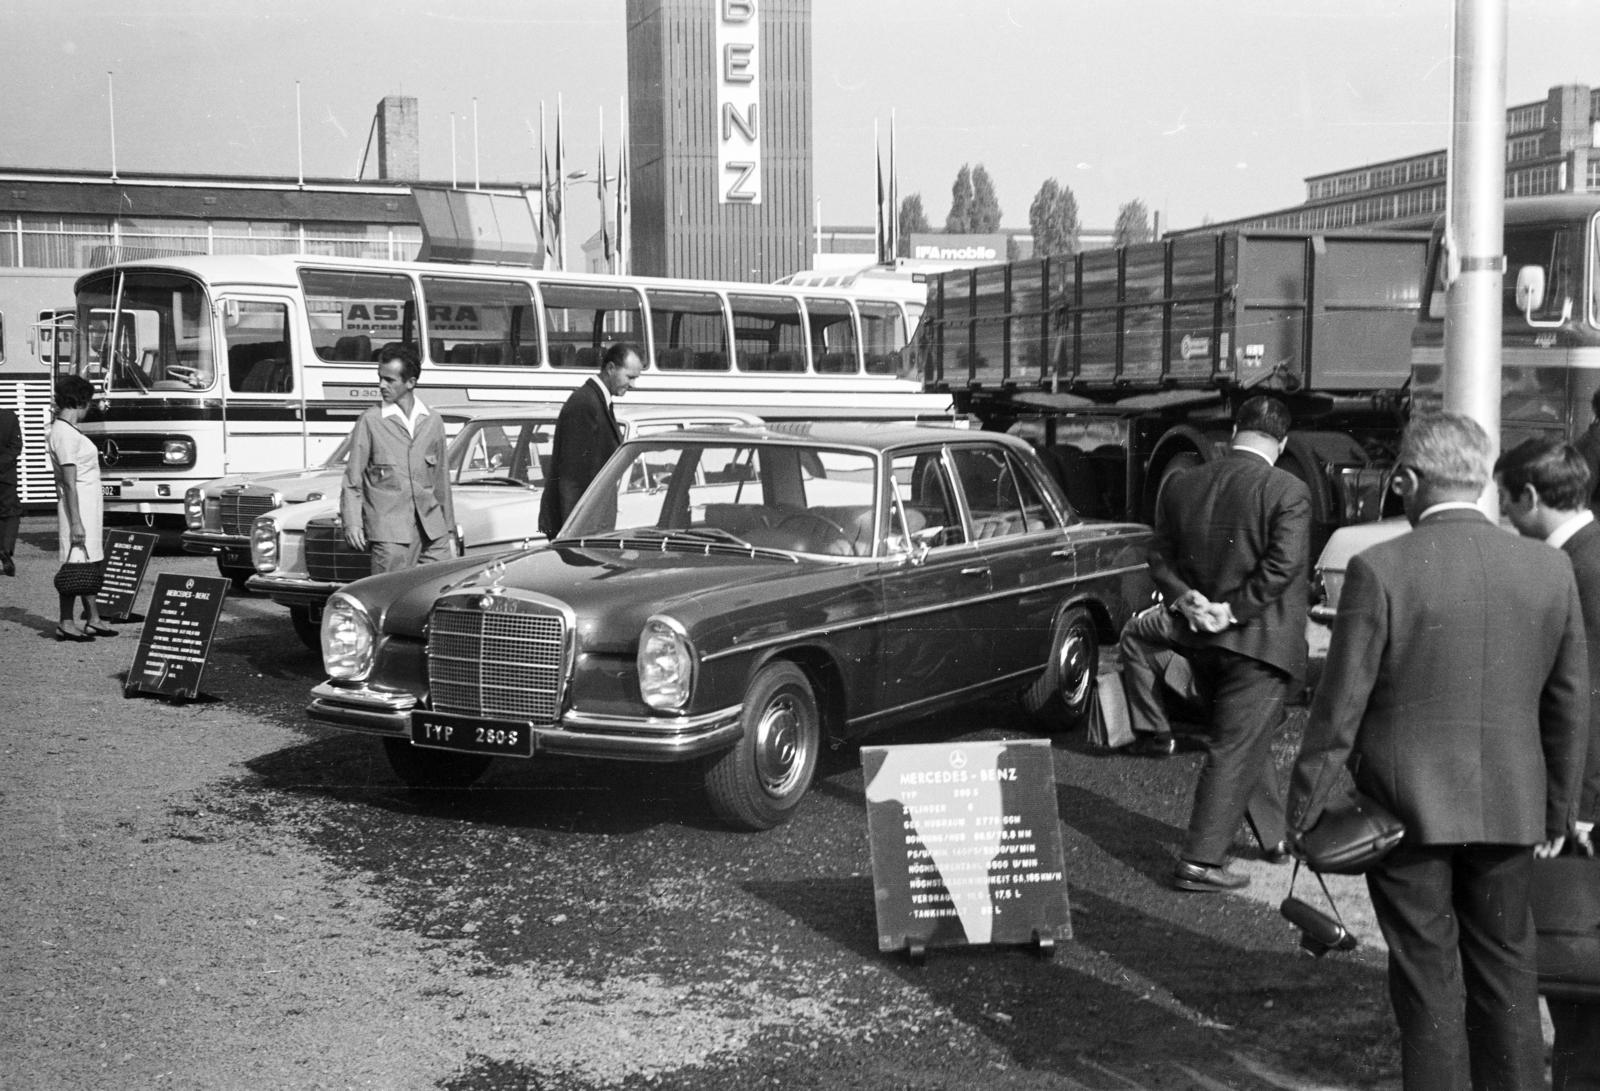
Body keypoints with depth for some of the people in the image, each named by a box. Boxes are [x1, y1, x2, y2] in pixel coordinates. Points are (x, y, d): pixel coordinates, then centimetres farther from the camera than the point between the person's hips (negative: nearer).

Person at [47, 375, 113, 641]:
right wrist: (76, 522, -21)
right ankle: (66, 624, 0)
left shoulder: (64, 429, 13)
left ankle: (93, 619, 18)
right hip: (79, 507, -10)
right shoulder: (66, 434, -17)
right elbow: (69, 482, -20)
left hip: (88, 507, 10)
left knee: (92, 563, 12)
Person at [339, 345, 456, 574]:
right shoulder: (370, 421, 1)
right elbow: (353, 479, 1)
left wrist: (450, 533, 16)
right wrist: (352, 522, -11)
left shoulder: (433, 422, 11)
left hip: (432, 529, 3)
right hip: (389, 531, -3)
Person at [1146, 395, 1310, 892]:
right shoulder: (1287, 491, -12)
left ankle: (1277, 833, 36)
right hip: (1261, 640, -6)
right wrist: (1233, 610, -15)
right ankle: (1200, 862, -1)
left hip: (1202, 642, 6)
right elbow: (1282, 565, -19)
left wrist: (1185, 598, -6)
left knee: (1248, 738, 21)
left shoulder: (1181, 487, 5)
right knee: (1236, 748, -2)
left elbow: (1160, 557, 5)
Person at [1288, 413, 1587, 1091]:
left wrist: (1304, 808, -3)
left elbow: (1340, 706, -13)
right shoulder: (1550, 569, -1)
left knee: (1429, 977, 7)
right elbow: (1570, 704, 6)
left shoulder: (1380, 570, -15)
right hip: (1509, 807, 4)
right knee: (1506, 972, 17)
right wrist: (1559, 807, 17)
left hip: (1407, 806, -4)